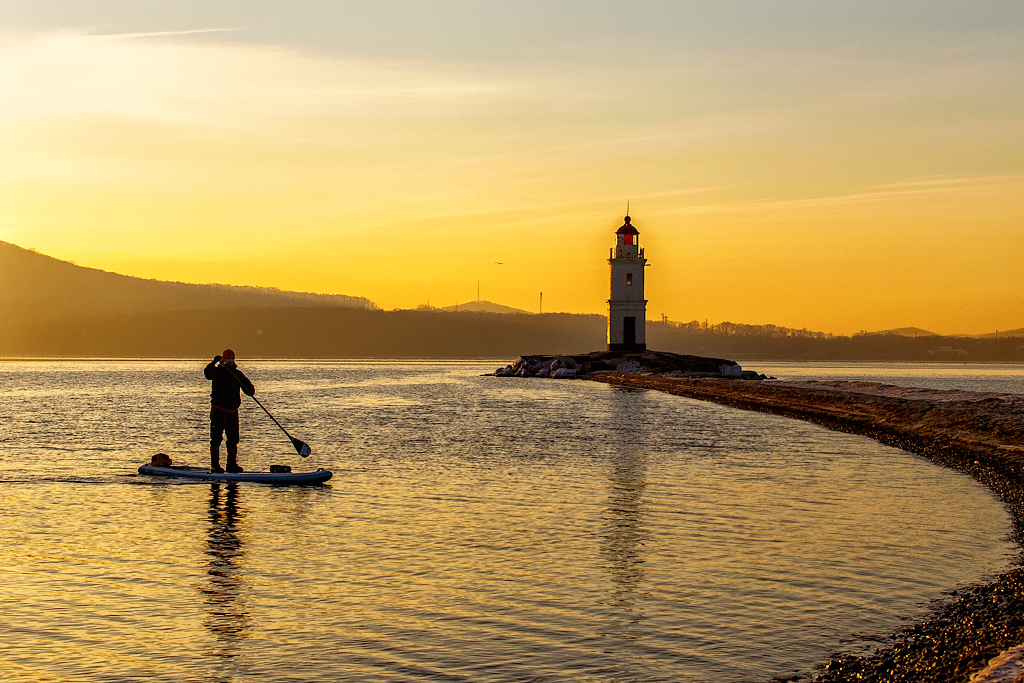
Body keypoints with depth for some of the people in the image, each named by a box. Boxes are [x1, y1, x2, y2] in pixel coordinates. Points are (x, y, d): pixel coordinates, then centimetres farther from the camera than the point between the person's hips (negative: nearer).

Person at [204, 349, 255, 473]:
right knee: (216, 438, -4)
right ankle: (214, 465, -1)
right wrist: (214, 362, -36)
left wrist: (250, 390, -19)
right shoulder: (217, 371, -1)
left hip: (232, 411, 4)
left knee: (233, 439, 7)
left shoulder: (237, 374, 10)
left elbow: (246, 385, 3)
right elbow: (208, 373, -21)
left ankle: (232, 464, 16)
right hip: (218, 409, -4)